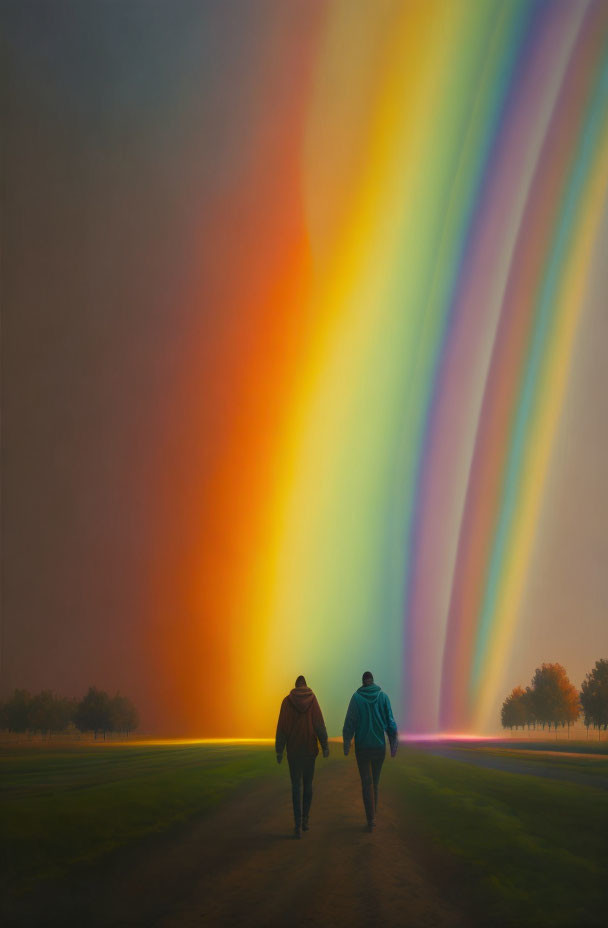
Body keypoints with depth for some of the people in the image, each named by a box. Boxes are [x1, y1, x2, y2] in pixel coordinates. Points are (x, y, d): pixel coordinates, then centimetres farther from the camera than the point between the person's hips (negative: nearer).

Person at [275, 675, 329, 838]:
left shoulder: (287, 701, -2)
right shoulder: (312, 699, -1)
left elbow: (281, 727, -5)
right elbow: (320, 724, -7)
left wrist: (279, 751, -1)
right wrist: (325, 746, -4)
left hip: (293, 749, -1)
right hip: (310, 748, 1)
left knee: (296, 786, 1)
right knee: (308, 783, 17)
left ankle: (298, 825, -8)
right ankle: (305, 819, 21)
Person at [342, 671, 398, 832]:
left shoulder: (356, 697, -6)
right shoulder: (383, 696, -2)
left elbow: (350, 723, -8)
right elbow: (390, 723, -3)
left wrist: (346, 745, 0)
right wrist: (393, 745, 3)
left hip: (362, 746, -2)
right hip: (379, 746, 2)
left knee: (367, 783, 2)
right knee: (375, 781, 17)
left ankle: (371, 820, -6)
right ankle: (372, 814, 27)